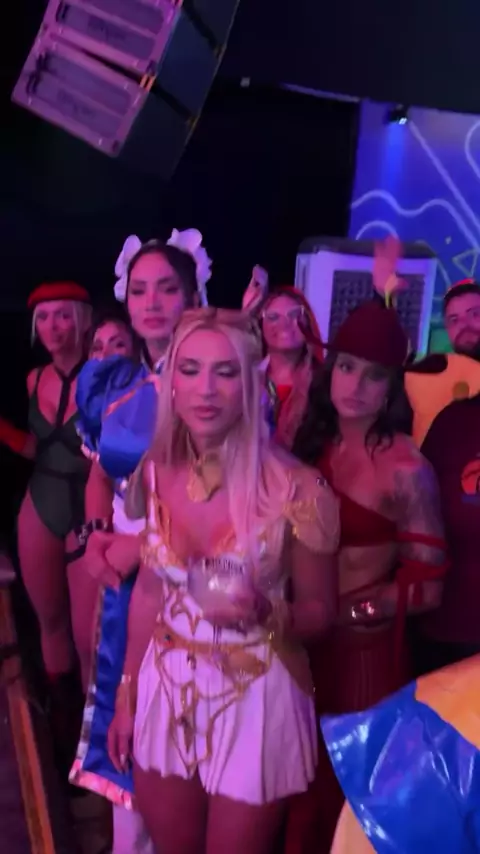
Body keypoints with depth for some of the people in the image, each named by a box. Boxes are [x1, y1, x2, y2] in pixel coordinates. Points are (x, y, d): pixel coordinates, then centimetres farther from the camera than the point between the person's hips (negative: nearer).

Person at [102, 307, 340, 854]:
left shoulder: (295, 490, -19)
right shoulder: (156, 473, -6)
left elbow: (320, 611, -7)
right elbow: (148, 590, 4)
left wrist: (263, 613, -28)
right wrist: (126, 695, 9)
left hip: (254, 697, -4)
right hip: (166, 691, 4)